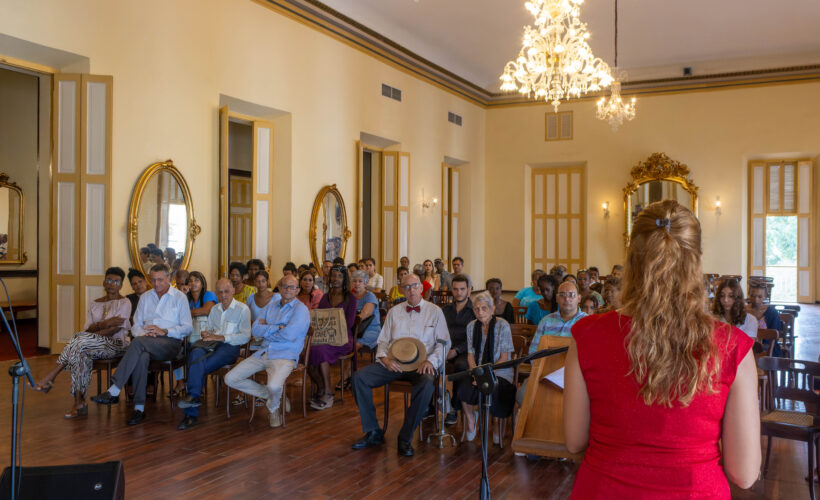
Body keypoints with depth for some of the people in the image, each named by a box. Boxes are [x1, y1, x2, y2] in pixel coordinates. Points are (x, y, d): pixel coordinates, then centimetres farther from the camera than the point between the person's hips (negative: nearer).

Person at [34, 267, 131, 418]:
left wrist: (95, 328, -17)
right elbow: (87, 328, 8)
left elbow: (116, 328, -10)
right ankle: (79, 403, -29)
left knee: (80, 340, -29)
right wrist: (103, 324, -13)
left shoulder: (124, 303, 2)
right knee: (81, 354, -31)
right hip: (95, 344, 5)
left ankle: (51, 377, -21)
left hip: (116, 344, -4)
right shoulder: (95, 304, 19)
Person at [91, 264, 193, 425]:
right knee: (141, 357, -35)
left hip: (170, 343, -3)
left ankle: (114, 392, -37)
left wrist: (165, 331, -12)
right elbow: (135, 326, 17)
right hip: (146, 343, 3)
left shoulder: (179, 297, 9)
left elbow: (187, 328, 2)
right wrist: (143, 333, -6)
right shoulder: (145, 297, 23)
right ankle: (139, 408, -35)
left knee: (138, 342, -34)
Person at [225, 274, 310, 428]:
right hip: (262, 353, 7)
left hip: (284, 356, -6)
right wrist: (278, 328, -9)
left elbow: (288, 335, -18)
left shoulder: (301, 310, -3)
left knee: (274, 386, -34)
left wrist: (266, 330, -2)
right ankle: (268, 395, 12)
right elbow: (255, 329, 4)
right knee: (230, 379, -3)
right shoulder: (271, 306, 16)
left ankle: (273, 408, 3)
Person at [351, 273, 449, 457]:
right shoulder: (394, 312, 17)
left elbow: (444, 342, 4)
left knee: (427, 384, -37)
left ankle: (405, 438, -23)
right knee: (359, 377, -18)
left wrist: (431, 361, -14)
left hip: (420, 365, -3)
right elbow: (383, 341, 16)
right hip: (393, 363, 3)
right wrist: (384, 358, -6)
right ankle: (373, 432, -9)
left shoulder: (434, 311, 9)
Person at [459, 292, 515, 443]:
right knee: (463, 389, -29)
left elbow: (504, 357, -7)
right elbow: (470, 354, 10)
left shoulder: (502, 325, -5)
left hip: (500, 373, -3)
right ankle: (470, 417, 5)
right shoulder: (471, 327, 8)